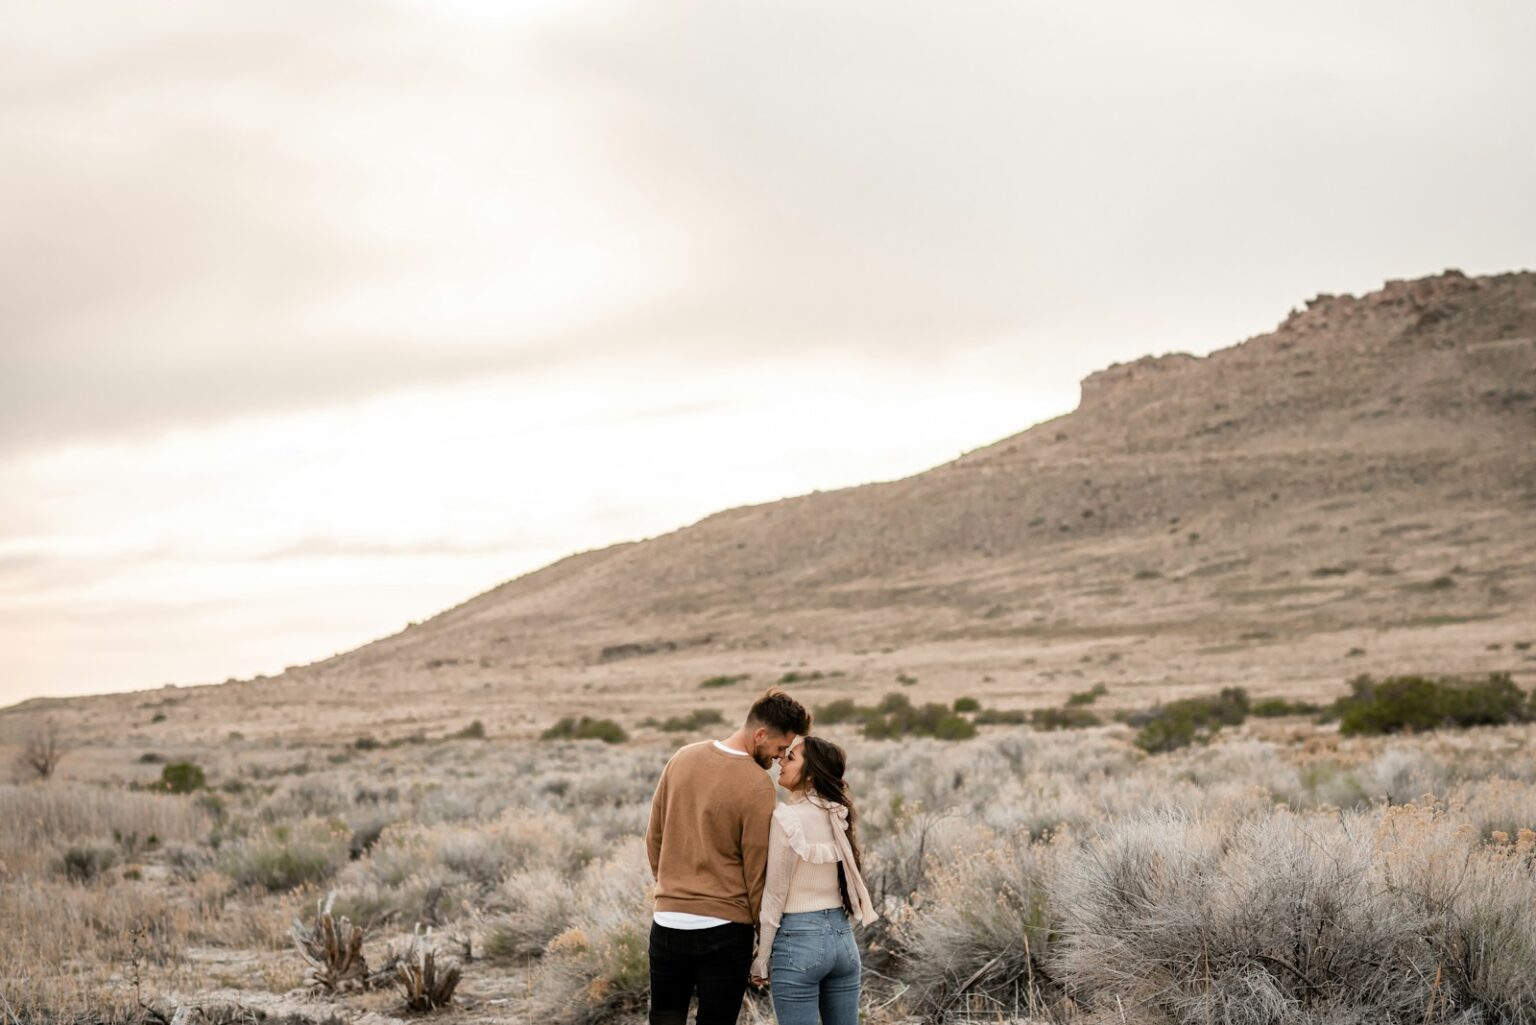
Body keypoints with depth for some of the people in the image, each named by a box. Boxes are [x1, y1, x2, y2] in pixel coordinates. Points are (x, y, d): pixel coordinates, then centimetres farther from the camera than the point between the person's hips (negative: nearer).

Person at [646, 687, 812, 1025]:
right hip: (724, 929, -5)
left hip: (668, 919, 5)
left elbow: (654, 836, 10)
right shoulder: (758, 787, -15)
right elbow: (757, 873, -11)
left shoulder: (683, 759, 2)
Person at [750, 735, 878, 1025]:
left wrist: (761, 959, -3)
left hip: (798, 940, -7)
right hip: (842, 936, 7)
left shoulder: (787, 818, -15)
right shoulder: (841, 815, 6)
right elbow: (848, 882, 12)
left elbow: (774, 895, -11)